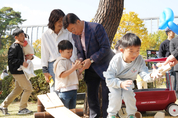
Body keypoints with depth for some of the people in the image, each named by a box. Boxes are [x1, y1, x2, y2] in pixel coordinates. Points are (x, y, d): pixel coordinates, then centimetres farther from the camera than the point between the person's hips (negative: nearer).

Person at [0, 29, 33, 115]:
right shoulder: (14, 47, -15)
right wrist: (22, 62, -24)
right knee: (28, 88, -7)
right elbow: (11, 60, -20)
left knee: (18, 90, 16)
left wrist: (28, 57, 4)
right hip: (17, 71, -10)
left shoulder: (20, 46, 14)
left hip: (20, 71, 10)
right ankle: (22, 108, 2)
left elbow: (20, 57, 26)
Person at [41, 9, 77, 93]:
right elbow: (44, 54, 10)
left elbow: (73, 49, 6)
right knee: (54, 91, -2)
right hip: (53, 66, 1)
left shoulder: (68, 33, 4)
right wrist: (45, 71, 6)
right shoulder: (45, 35, 7)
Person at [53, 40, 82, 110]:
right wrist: (74, 68, -25)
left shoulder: (69, 61, 19)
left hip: (73, 89, 9)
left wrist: (78, 67, 12)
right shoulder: (60, 62, -10)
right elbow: (62, 75, -22)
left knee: (72, 110, 12)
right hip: (65, 91, -9)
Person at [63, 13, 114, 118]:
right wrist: (80, 60, -9)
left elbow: (105, 47, -20)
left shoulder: (96, 28, -20)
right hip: (90, 69, 6)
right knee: (91, 95, 8)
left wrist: (91, 60, -24)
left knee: (106, 96, -2)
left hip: (104, 66, -6)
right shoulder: (75, 35, 2)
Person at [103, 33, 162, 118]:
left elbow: (144, 75, -26)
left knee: (128, 93, -26)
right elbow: (109, 79, -28)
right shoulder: (116, 60, -29)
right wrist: (121, 84, -45)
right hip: (114, 82, -2)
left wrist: (151, 76, -50)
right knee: (116, 94, -27)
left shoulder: (139, 60, -21)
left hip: (127, 80, 2)